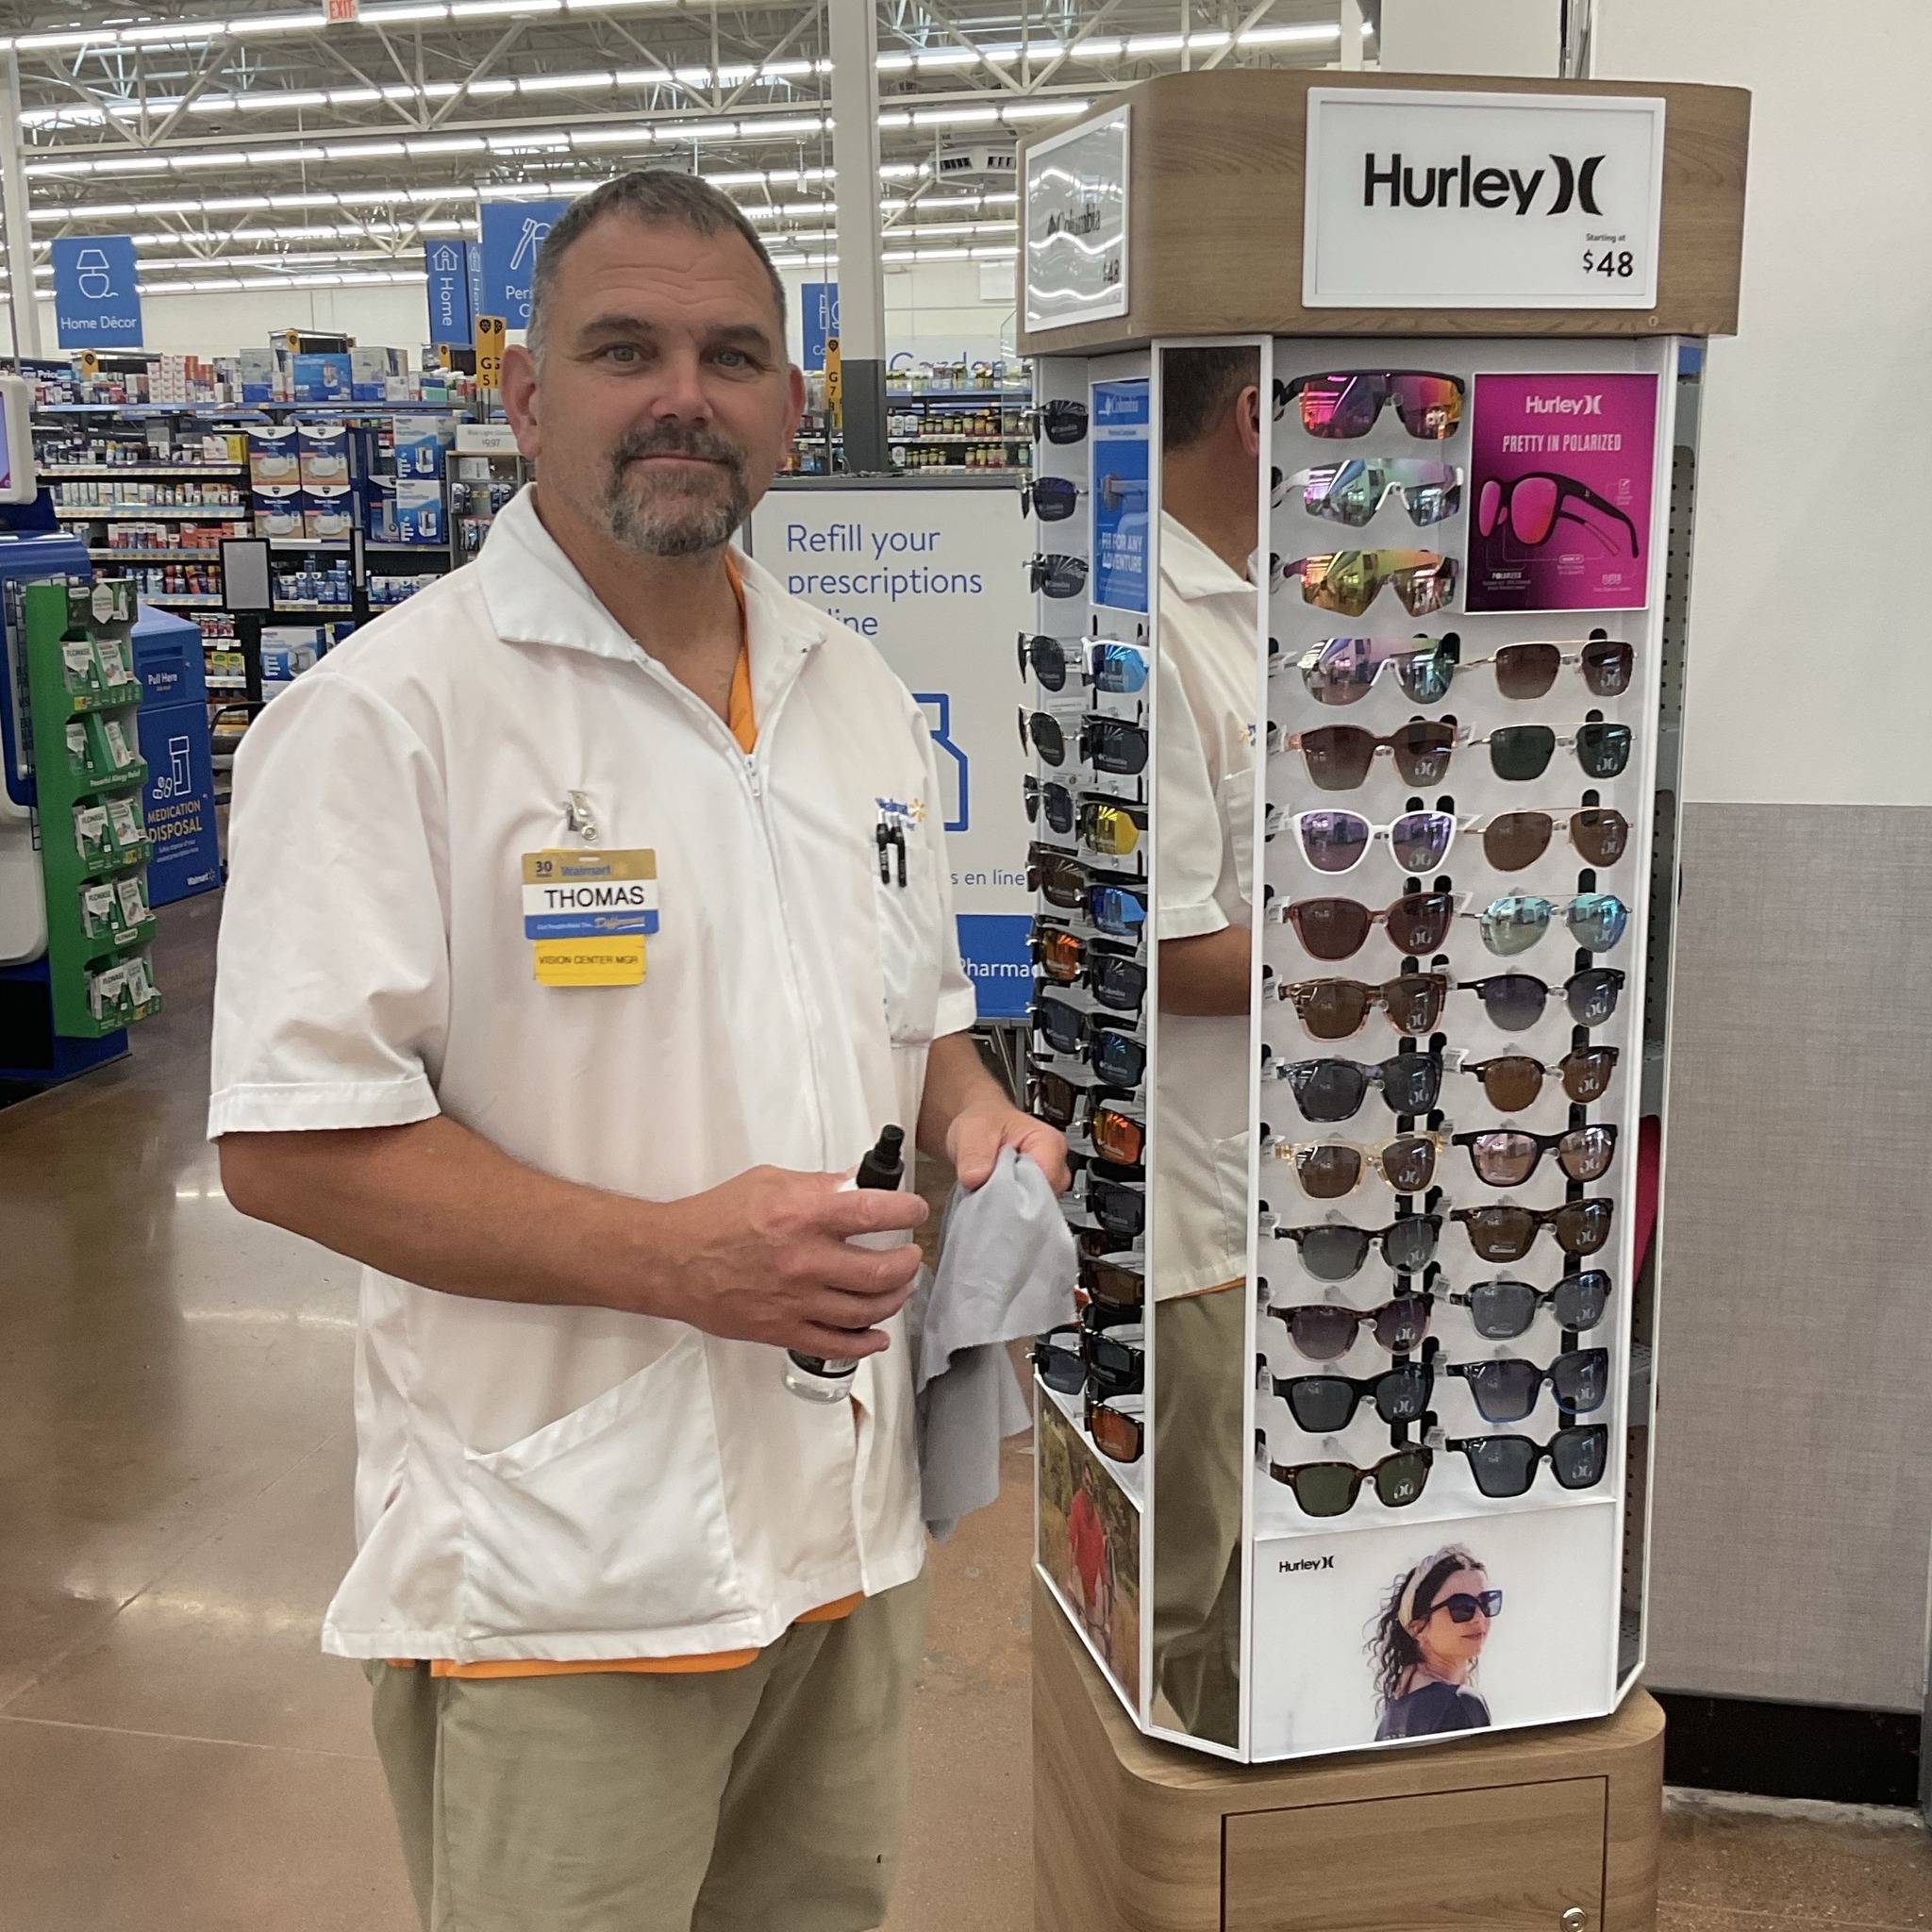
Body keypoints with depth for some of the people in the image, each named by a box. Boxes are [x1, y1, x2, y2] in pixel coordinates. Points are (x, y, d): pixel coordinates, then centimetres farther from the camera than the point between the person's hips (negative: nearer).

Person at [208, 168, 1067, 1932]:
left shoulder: (858, 694, 8)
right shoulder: (389, 712, -14)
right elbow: (290, 1141, -17)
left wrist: (974, 1117, -3)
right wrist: (673, 1255, -23)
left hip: (850, 1517, 7)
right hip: (561, 1576, -6)